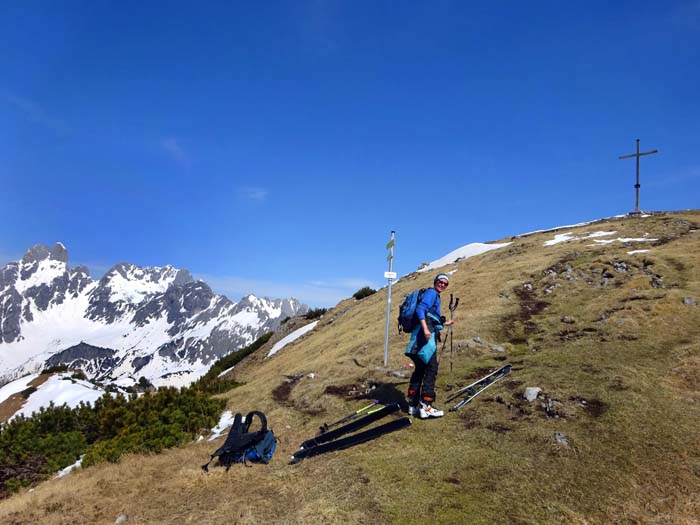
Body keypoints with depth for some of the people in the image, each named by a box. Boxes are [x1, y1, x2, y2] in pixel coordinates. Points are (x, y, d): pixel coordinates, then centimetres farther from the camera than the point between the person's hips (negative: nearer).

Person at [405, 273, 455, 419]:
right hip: (425, 335, -10)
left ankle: (413, 405, 14)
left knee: (420, 370, 10)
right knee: (431, 370, -11)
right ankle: (425, 407, -12)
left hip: (427, 334, 10)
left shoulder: (435, 297, 28)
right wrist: (425, 328, -29)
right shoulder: (431, 293, -1)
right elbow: (420, 309, -18)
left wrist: (444, 324, 47)